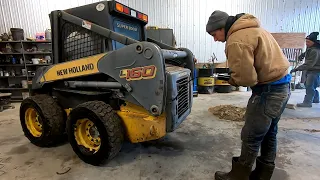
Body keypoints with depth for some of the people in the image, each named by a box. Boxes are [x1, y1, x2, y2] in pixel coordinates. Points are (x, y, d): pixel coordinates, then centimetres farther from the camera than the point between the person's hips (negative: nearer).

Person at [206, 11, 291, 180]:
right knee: (268, 134, 19)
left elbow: (246, 78, -23)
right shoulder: (251, 28, 13)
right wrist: (236, 76, 6)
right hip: (281, 85, 11)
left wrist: (232, 80, -3)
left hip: (269, 90, -10)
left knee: (251, 137, 2)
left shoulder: (237, 41, -19)